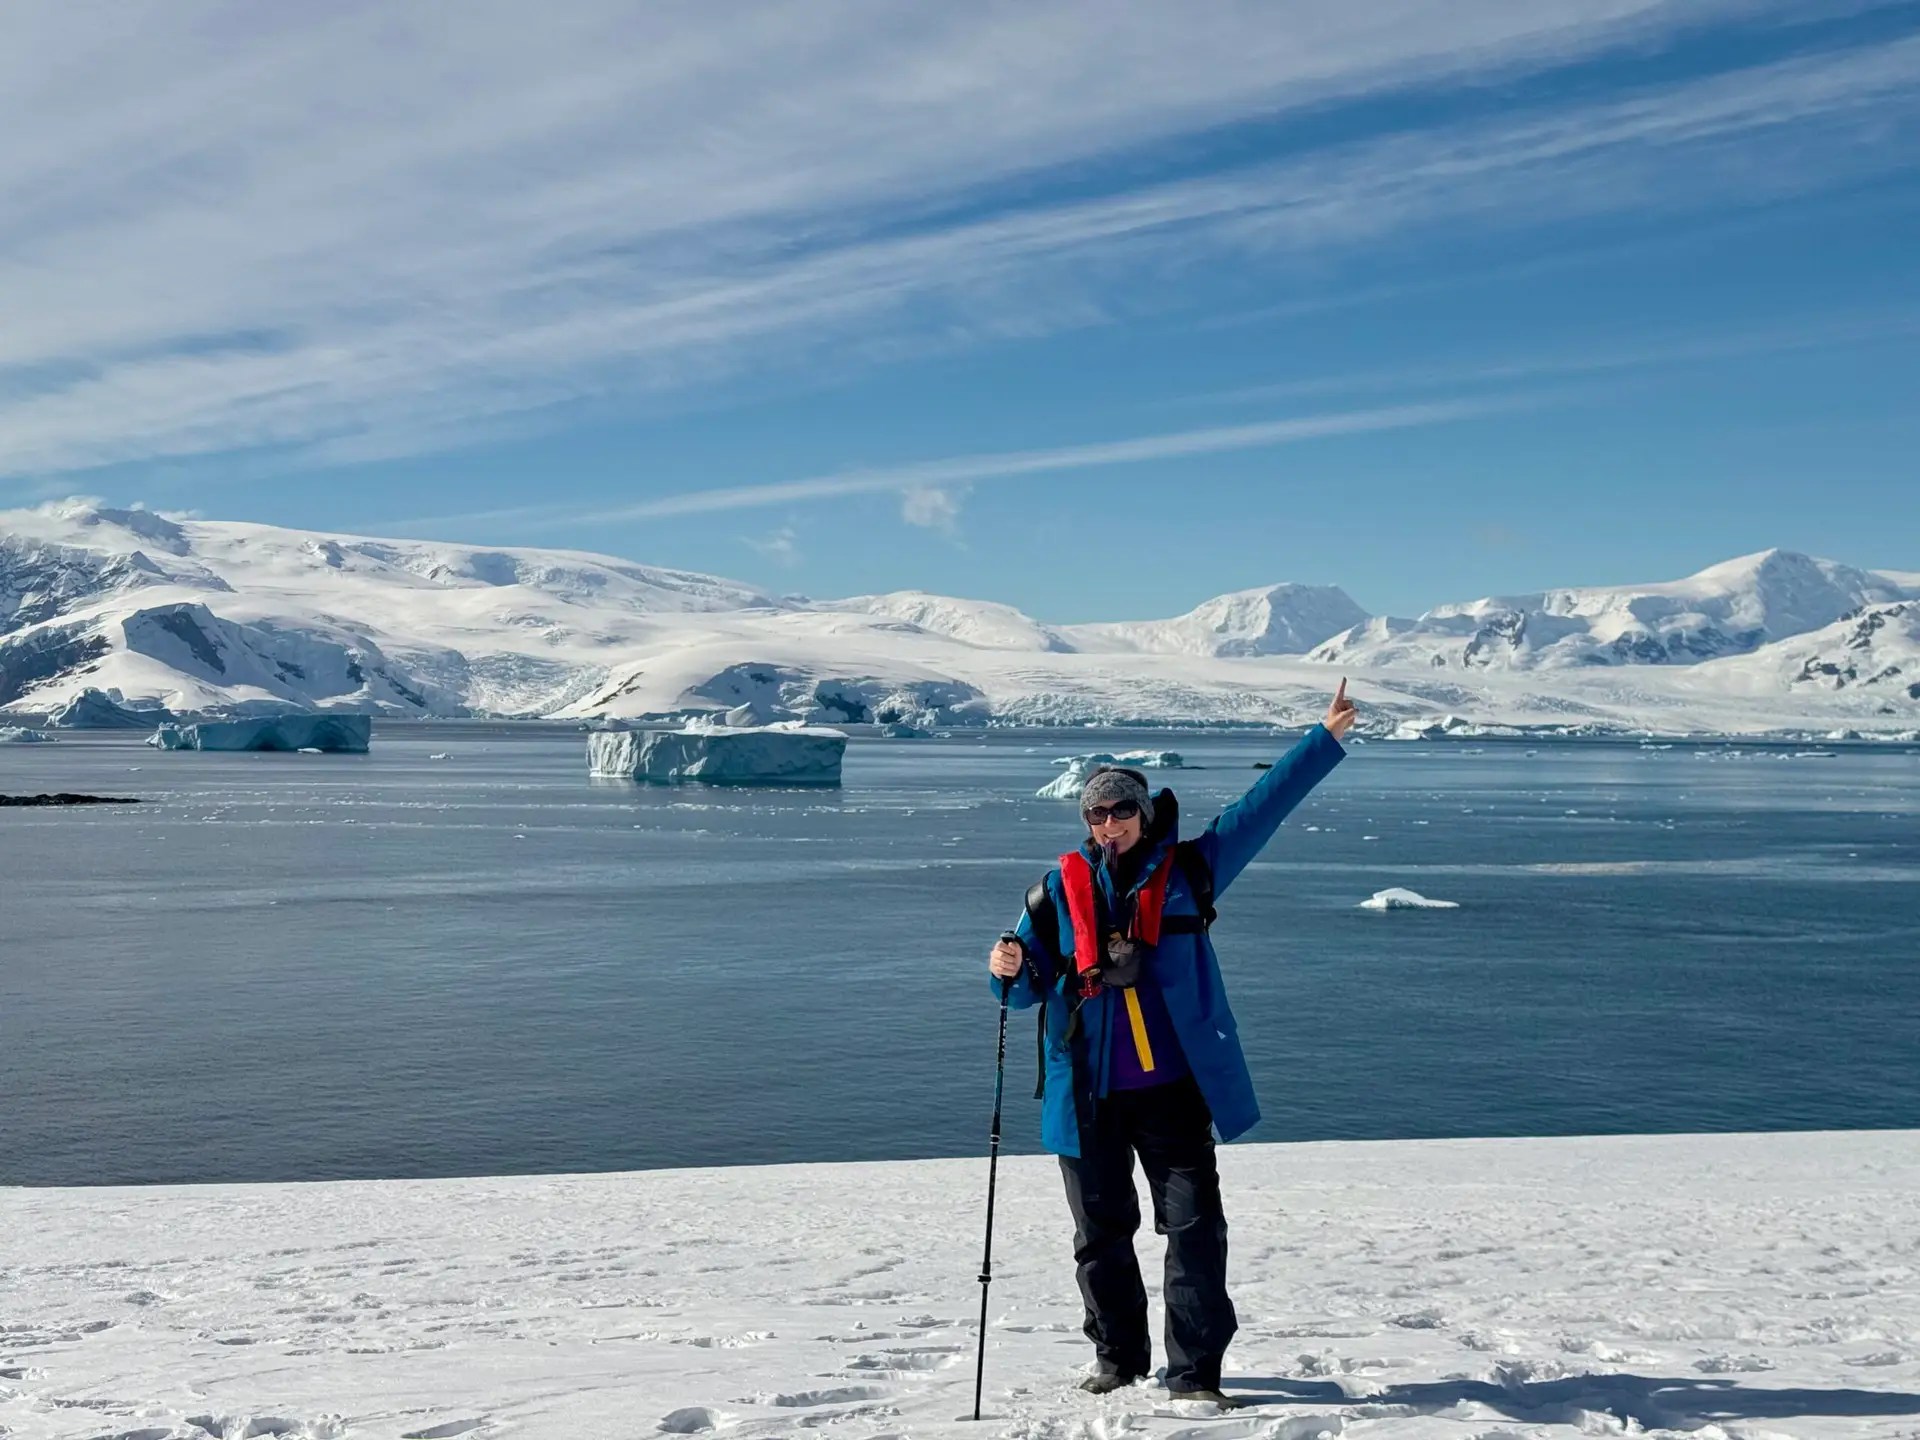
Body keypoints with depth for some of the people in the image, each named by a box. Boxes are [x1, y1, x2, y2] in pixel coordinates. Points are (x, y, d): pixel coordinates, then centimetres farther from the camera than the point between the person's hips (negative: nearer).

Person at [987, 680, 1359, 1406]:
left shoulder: (1186, 871, 2)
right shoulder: (1058, 890, 3)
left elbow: (1261, 807, 1)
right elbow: (1028, 989, 7)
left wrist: (1326, 739, -2)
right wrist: (1009, 970, -17)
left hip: (1174, 1088, -1)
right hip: (1088, 1097, 1)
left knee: (1195, 1226, -2)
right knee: (1101, 1233, 12)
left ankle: (1195, 1369, 8)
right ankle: (1118, 1354, 30)